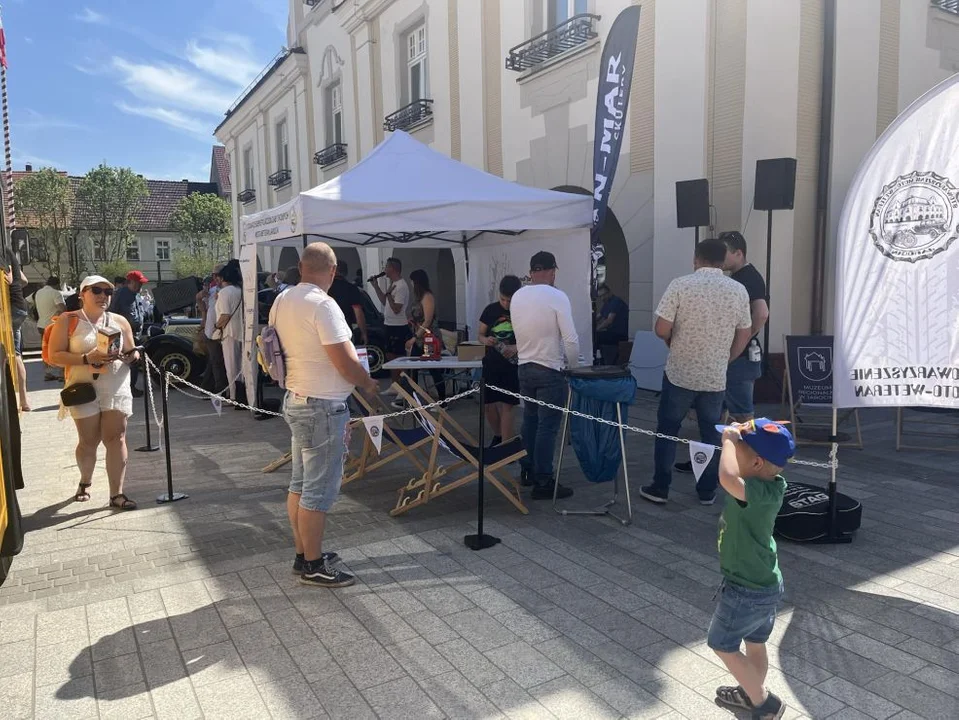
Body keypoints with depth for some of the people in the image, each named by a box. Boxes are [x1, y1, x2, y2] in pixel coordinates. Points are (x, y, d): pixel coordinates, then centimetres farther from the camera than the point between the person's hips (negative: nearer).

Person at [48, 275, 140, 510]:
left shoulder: (119, 321, 8)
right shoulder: (68, 320, -1)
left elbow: (133, 353, 14)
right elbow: (54, 355, -8)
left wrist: (127, 356, -10)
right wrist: (87, 358, -21)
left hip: (116, 389, 2)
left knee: (116, 439, -5)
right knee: (89, 441, 8)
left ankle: (117, 494, -2)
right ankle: (85, 482, 35)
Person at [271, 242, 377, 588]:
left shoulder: (281, 301, 6)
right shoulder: (323, 305, -20)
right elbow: (347, 365, -21)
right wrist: (369, 383, -3)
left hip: (295, 400, 9)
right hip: (323, 407, -9)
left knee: (300, 483, 17)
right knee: (320, 490, 1)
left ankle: (303, 554, 29)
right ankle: (314, 566, 12)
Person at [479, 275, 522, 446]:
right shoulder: (490, 310, 0)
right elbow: (481, 335, 9)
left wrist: (516, 347, -22)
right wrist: (486, 340, -14)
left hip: (512, 366, -3)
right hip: (491, 364, 3)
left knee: (506, 407, -4)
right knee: (489, 405, 8)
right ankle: (497, 436, 34)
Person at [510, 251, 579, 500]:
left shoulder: (517, 296, 4)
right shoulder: (557, 297, -15)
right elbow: (570, 339, -16)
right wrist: (574, 366, -1)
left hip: (525, 367, 7)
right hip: (550, 370, -6)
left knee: (530, 421, 18)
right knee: (547, 427, -2)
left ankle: (528, 472, 28)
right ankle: (543, 482, 2)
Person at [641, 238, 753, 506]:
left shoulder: (680, 285, -9)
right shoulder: (738, 290, 0)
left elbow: (661, 330, -12)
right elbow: (742, 338, 7)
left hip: (680, 373, -2)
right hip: (716, 377, 2)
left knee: (667, 430, 11)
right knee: (711, 434, 14)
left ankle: (660, 488, 15)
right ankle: (707, 491, 22)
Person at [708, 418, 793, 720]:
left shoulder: (760, 491, -33)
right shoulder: (770, 485, -7)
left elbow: (727, 478, -54)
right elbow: (736, 477, 13)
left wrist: (729, 439, -38)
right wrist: (738, 435, -5)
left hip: (747, 590, -8)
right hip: (766, 584, 8)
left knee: (722, 644, 15)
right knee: (755, 644, 27)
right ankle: (753, 695, 47)